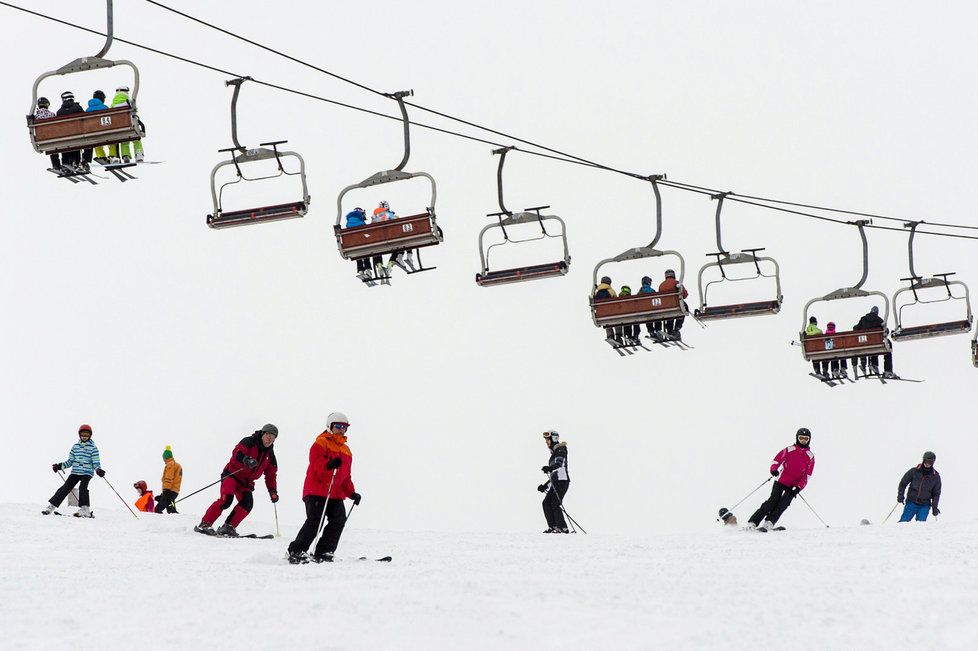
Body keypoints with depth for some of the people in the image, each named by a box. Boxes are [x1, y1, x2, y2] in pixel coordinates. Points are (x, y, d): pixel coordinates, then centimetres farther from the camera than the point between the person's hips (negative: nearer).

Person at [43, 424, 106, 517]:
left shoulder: (93, 448, 1)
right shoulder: (75, 447, 12)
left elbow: (96, 462, -2)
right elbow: (70, 461, 15)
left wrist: (98, 469, -22)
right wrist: (60, 466, 3)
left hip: (87, 472, -4)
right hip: (75, 472, 4)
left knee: (82, 488, -25)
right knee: (65, 488, -4)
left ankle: (85, 511, -29)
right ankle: (50, 507, 0)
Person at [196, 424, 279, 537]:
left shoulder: (270, 455, 10)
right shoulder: (249, 442, -9)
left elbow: (270, 475, 18)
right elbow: (237, 452, -26)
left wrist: (273, 491, 8)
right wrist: (246, 460, -47)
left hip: (246, 482, 6)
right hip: (232, 475, -6)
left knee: (247, 503, -18)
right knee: (226, 499, -26)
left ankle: (228, 527, -14)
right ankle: (205, 524, -22)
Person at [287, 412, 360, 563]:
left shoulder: (346, 450, 24)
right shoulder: (321, 443, 0)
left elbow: (346, 476, 27)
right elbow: (315, 462, -18)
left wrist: (351, 493, 13)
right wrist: (329, 465, -38)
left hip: (336, 493, 7)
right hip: (316, 490, -7)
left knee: (339, 520, -10)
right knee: (314, 521, -17)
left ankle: (323, 553, -5)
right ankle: (296, 552, -11)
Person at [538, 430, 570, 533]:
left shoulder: (560, 450, -5)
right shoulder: (554, 453, 24)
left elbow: (559, 463, -26)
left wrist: (549, 468, -45)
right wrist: (545, 486, 28)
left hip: (562, 481, -9)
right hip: (556, 482, 9)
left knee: (555, 504, -15)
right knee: (546, 502, 1)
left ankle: (563, 528, -14)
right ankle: (553, 526, -1)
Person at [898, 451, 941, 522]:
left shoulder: (935, 476, 1)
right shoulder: (914, 471, -3)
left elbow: (936, 493, 8)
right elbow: (903, 483, 6)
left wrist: (934, 506, -3)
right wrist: (900, 496, -7)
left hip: (924, 506, 0)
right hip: (911, 502, 0)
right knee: (904, 521, -7)